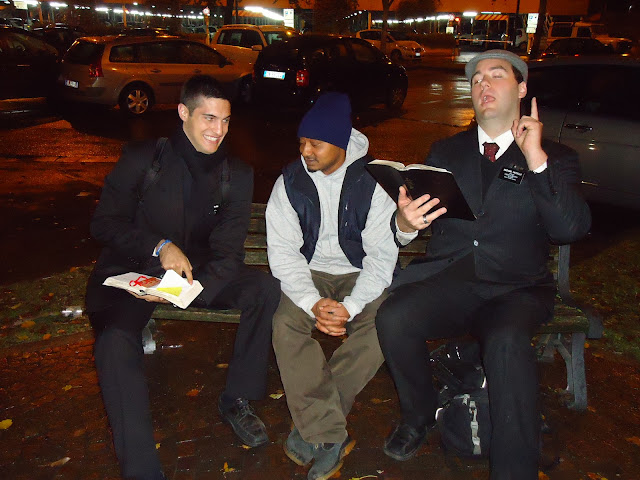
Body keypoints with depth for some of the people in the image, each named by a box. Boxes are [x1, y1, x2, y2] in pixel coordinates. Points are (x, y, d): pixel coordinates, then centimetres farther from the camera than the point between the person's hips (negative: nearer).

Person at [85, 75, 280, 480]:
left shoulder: (236, 174, 2)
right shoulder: (142, 159, -4)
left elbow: (227, 253, -4)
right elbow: (105, 223, -2)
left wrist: (189, 288, -23)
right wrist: (160, 246, -18)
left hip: (198, 271, 3)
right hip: (133, 274, -2)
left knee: (266, 288, -20)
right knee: (116, 340, -31)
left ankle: (238, 400, -4)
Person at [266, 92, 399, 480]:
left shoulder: (373, 182, -8)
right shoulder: (290, 182, -3)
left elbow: (383, 254, -11)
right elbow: (283, 251, -8)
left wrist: (350, 307, -26)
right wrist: (313, 303, -24)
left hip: (361, 275, -1)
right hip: (309, 274, 1)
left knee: (382, 328, -29)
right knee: (286, 326, -28)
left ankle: (312, 425, -16)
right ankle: (331, 436, -21)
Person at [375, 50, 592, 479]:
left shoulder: (555, 158, 9)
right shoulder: (446, 151, 18)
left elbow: (570, 229, -8)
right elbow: (422, 214, 10)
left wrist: (536, 159, -13)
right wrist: (406, 222, -14)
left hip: (514, 293, -2)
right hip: (446, 281, 2)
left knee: (507, 342, -35)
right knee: (393, 318, -27)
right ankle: (420, 416, 0)